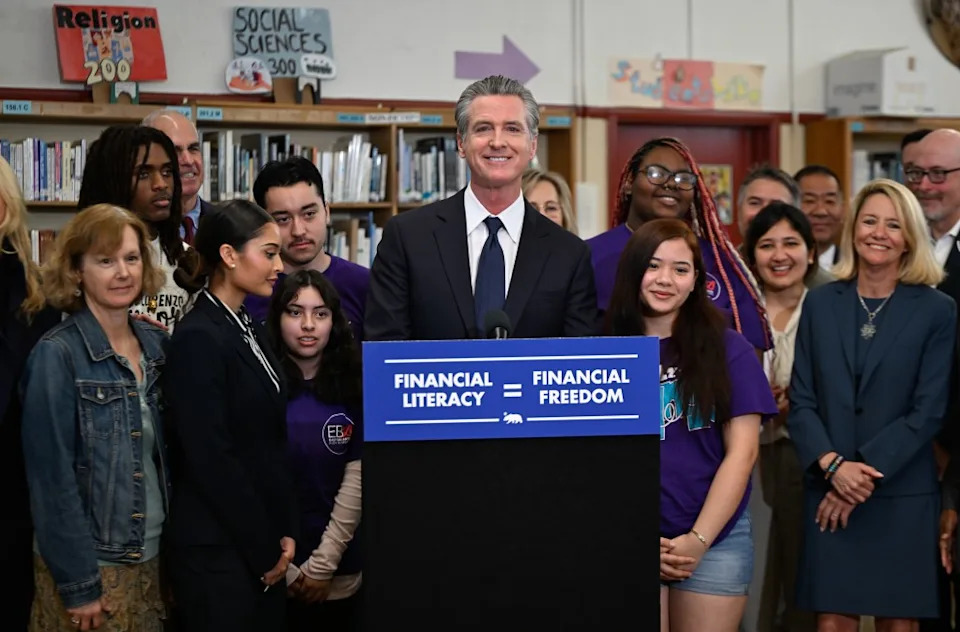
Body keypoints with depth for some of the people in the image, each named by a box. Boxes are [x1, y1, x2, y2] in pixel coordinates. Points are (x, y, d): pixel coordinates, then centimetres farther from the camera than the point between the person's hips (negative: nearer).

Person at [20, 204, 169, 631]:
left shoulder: (157, 344, 5)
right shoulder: (56, 355, -14)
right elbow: (51, 477, -16)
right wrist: (78, 583, -17)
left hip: (154, 555, 6)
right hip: (90, 563, -6)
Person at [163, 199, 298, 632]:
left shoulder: (248, 331, 11)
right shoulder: (198, 339, -15)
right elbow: (211, 460, -18)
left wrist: (284, 533, 5)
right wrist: (263, 548, -12)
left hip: (264, 548, 8)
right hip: (220, 552, -8)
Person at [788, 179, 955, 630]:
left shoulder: (937, 312, 0)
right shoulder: (819, 304, 7)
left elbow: (927, 410, -6)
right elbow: (802, 400, 3)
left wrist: (866, 472, -13)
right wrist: (833, 465, -13)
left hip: (902, 496, -1)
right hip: (828, 493, 2)